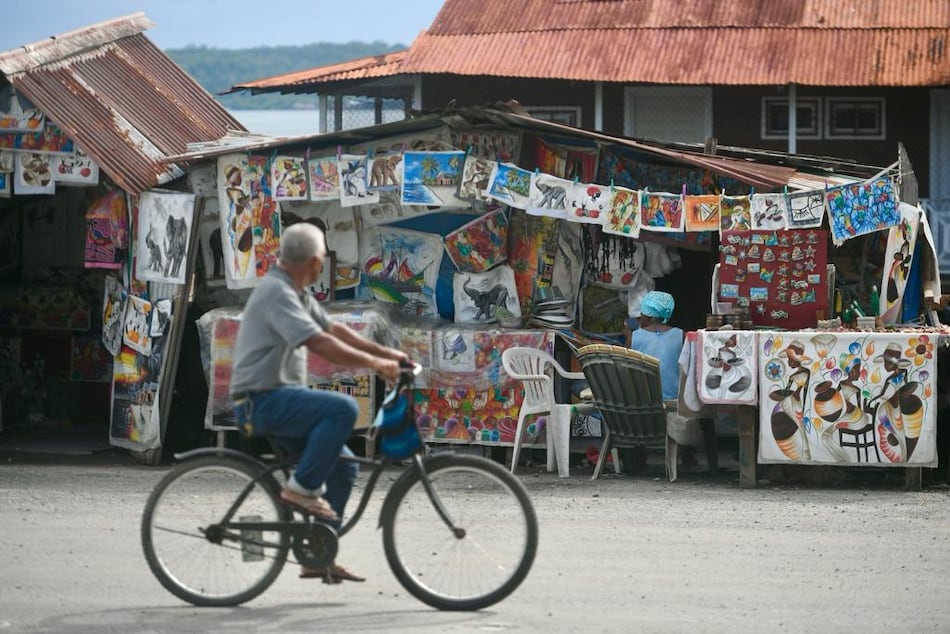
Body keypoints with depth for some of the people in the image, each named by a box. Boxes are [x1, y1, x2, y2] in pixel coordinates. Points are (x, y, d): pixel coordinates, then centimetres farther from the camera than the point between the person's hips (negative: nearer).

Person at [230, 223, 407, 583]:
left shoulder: (294, 292, 15)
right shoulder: (277, 293, -17)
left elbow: (334, 329, 20)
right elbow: (321, 344, -26)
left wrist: (386, 353, 13)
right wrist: (374, 363, -21)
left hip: (278, 400, 10)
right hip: (262, 400, -10)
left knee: (343, 468, 7)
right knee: (343, 408, -29)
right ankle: (301, 487, -18)